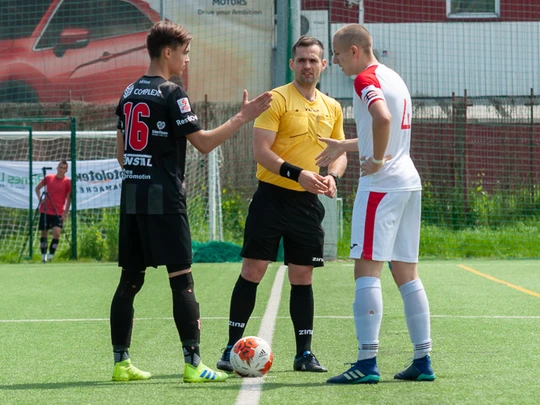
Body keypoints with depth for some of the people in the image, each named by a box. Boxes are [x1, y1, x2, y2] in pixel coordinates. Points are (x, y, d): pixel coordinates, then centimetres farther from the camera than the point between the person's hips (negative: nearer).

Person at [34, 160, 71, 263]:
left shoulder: (67, 182, -1)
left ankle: (51, 255, -5)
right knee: (44, 234, 5)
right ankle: (43, 255, 17)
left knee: (57, 233, -17)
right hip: (45, 211, 2)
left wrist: (65, 213, -6)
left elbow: (69, 198, 1)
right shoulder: (48, 178, 6)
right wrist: (39, 198, 3)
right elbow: (37, 188, 20)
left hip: (58, 213, -2)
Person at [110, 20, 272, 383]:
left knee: (131, 279, 9)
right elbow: (203, 142, -12)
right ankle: (193, 364, -9)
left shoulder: (129, 94, 14)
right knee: (182, 280, -6)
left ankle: (121, 363, 9)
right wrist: (244, 117, -9)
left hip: (131, 195, 8)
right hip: (164, 198, -8)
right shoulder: (171, 94, -9)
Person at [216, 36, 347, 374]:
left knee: (303, 276, 8)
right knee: (253, 270, -5)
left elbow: (341, 152, 19)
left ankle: (305, 352, 14)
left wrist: (332, 176, -3)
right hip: (272, 196, -5)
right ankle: (233, 348, 0)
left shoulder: (332, 108, 11)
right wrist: (297, 174, -25)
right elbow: (261, 150, -14)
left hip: (308, 203, 5)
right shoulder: (277, 99, -7)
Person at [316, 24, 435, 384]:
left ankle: (367, 363, -15)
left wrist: (377, 160, -19)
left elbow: (383, 117, -30)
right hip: (409, 182, 9)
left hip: (381, 184, -9)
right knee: (406, 272, 11)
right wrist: (345, 146, 34)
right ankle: (423, 361, 10)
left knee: (367, 269, -9)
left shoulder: (366, 79, -10)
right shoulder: (393, 78, 18)